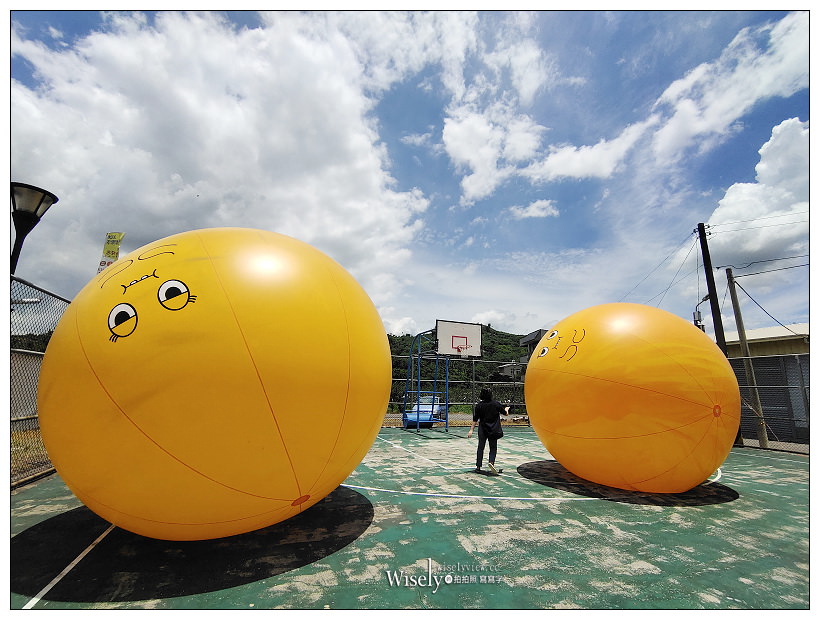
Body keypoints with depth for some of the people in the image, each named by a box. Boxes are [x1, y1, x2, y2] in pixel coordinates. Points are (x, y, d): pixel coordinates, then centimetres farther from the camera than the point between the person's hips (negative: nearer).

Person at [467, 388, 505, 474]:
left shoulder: (478, 406, -6)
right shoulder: (496, 404, -6)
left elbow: (475, 420, -6)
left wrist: (471, 430, -2)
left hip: (482, 429, 1)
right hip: (494, 430, 0)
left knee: (480, 448, 9)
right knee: (493, 448, 9)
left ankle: (478, 467, 11)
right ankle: (491, 462, -15)